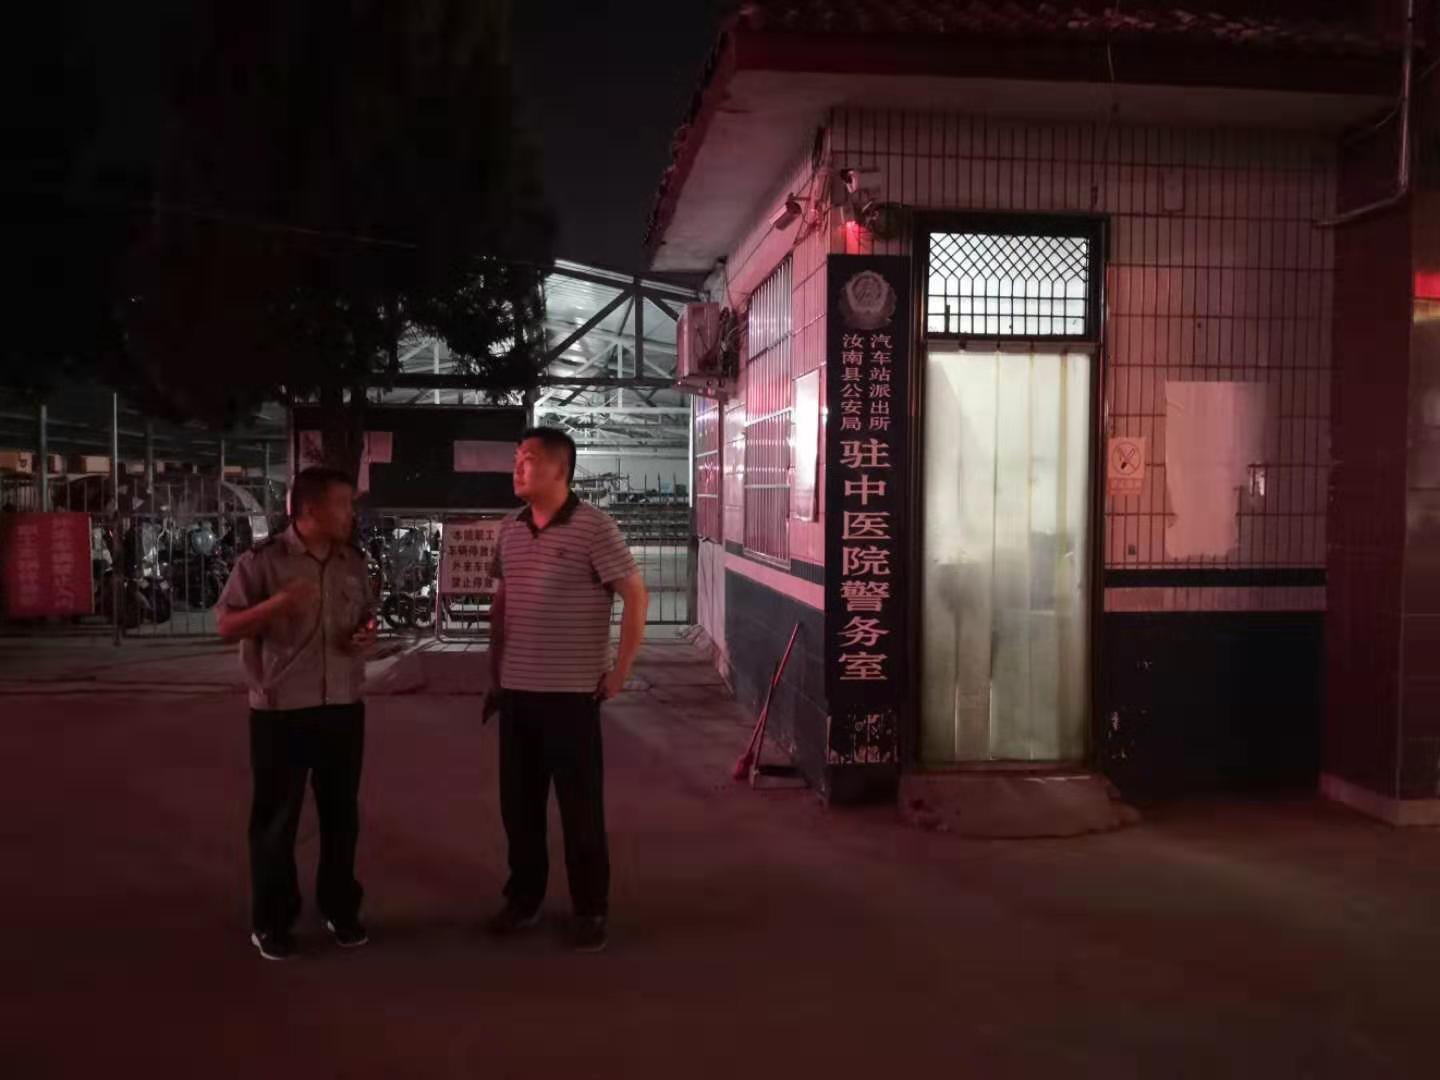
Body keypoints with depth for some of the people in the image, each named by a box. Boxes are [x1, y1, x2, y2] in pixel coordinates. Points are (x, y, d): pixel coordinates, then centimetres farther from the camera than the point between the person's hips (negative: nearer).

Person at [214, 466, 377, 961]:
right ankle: (271, 921, 19)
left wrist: (368, 635, -3)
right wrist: (278, 604, -24)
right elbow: (228, 626, -9)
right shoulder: (263, 560, -8)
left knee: (341, 813, 13)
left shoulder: (353, 562, 8)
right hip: (281, 710, -5)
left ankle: (340, 909, 28)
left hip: (344, 707, 5)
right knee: (276, 818, 6)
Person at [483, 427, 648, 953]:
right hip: (516, 691, 6)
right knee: (518, 802, 13)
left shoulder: (593, 526, -11)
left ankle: (590, 910, 18)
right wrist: (494, 675, 14)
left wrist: (619, 673, -10)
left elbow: (635, 596, -11)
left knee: (581, 805, 5)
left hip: (571, 692, -6)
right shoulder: (509, 530, 8)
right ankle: (523, 898, 29)